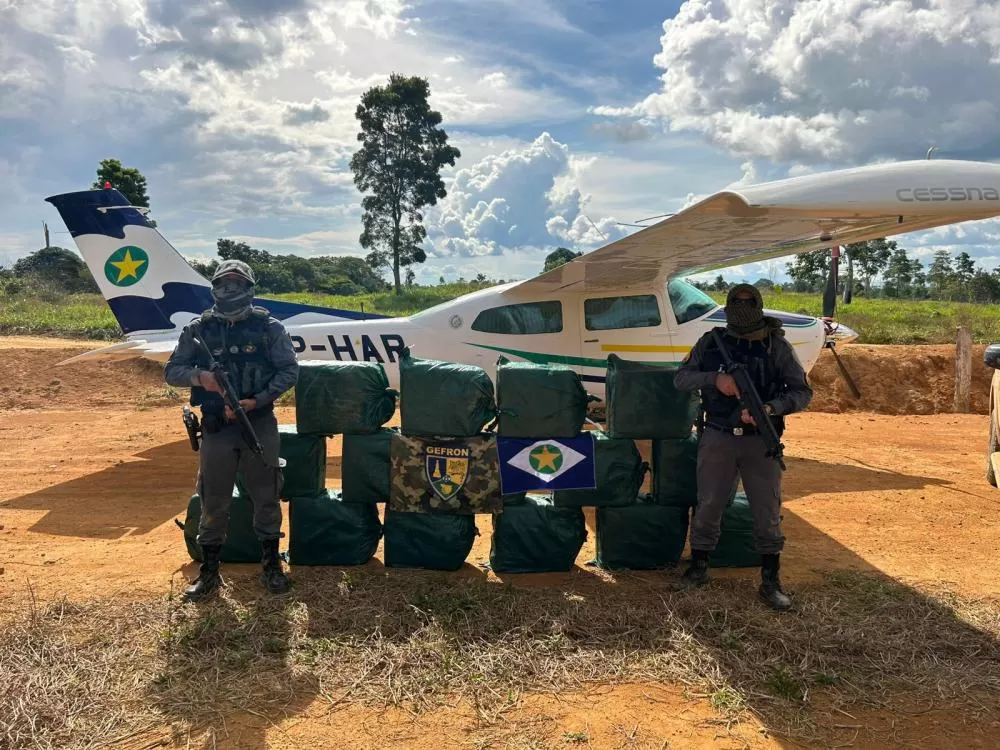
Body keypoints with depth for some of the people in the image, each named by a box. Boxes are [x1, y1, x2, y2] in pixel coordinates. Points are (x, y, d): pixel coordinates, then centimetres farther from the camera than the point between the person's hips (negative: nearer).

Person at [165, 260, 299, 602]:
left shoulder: (269, 328, -2)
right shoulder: (198, 329, 1)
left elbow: (289, 370, -4)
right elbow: (171, 371, 3)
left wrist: (257, 400, -16)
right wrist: (199, 376, -19)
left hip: (260, 424, -1)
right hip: (216, 426, 1)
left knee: (266, 496, 8)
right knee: (213, 500, 8)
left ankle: (271, 564, 24)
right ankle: (209, 572, 21)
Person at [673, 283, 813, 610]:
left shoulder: (777, 346, -1)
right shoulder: (711, 343, 3)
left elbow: (802, 392, -2)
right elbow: (680, 378, 2)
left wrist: (769, 408, -21)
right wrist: (714, 378, -16)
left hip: (761, 441, 0)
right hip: (717, 439, 1)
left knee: (768, 512, 4)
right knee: (708, 507, 8)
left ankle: (771, 581, 17)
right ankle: (698, 568, 25)